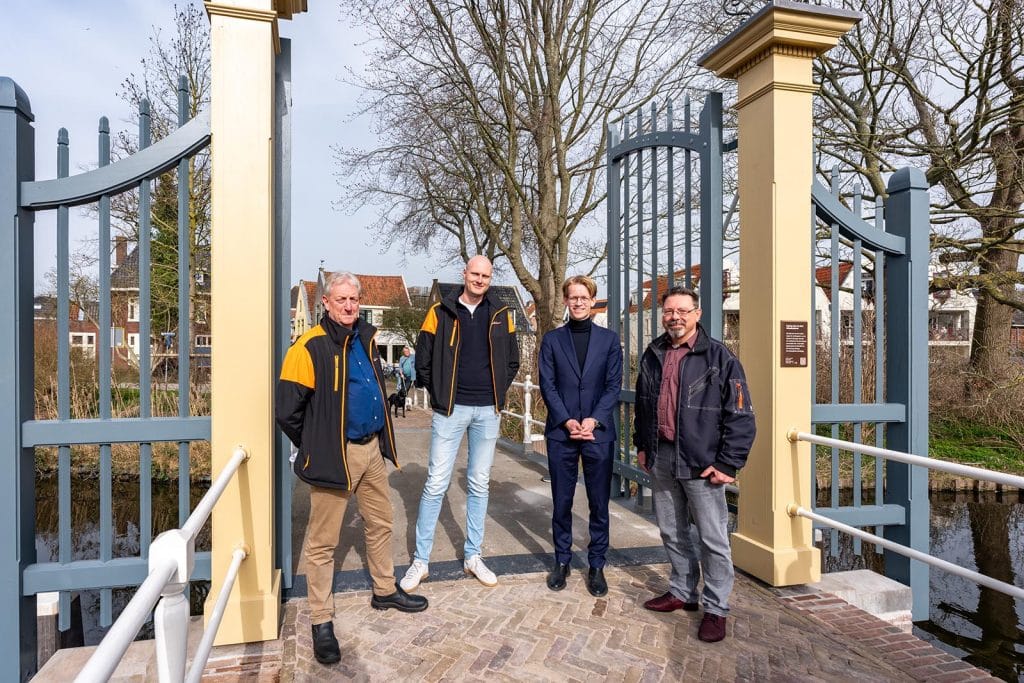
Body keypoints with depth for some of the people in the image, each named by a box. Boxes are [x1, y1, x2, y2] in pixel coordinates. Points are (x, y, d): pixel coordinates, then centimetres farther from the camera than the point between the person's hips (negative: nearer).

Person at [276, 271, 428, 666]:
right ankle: (321, 622, 20)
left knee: (380, 523, 19)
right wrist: (314, 447, -4)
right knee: (323, 541, 5)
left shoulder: (365, 338, 8)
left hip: (371, 449, 8)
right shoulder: (310, 347, -16)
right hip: (334, 455, -7)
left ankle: (385, 591, 39)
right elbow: (287, 411, -15)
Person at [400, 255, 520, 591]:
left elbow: (512, 361, 13)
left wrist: (497, 393, 5)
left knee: (479, 484, 12)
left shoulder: (501, 314, 5)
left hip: (487, 411, 3)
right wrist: (439, 395, -1)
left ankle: (473, 556, 25)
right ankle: (420, 561, 14)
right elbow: (423, 360, 1)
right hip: (450, 410, -2)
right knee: (435, 484, 1)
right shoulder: (441, 312, -2)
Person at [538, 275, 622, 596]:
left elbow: (614, 385, 0)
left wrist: (593, 420, -12)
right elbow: (547, 386, 0)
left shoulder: (609, 339, 6)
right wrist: (568, 421, -12)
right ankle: (562, 561, 25)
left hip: (598, 432, 0)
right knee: (561, 502, 9)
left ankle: (596, 565, 22)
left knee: (599, 503, 7)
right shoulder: (552, 339, 6)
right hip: (561, 432, 0)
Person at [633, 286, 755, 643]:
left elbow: (741, 415, -10)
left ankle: (716, 608, 20)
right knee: (672, 533, 17)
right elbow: (642, 404, 19)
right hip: (660, 459, 6)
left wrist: (728, 464, -12)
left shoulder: (718, 357, -9)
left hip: (701, 464, -5)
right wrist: (642, 445, 16)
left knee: (712, 539, 4)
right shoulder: (653, 355, 8)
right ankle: (682, 591, 35)